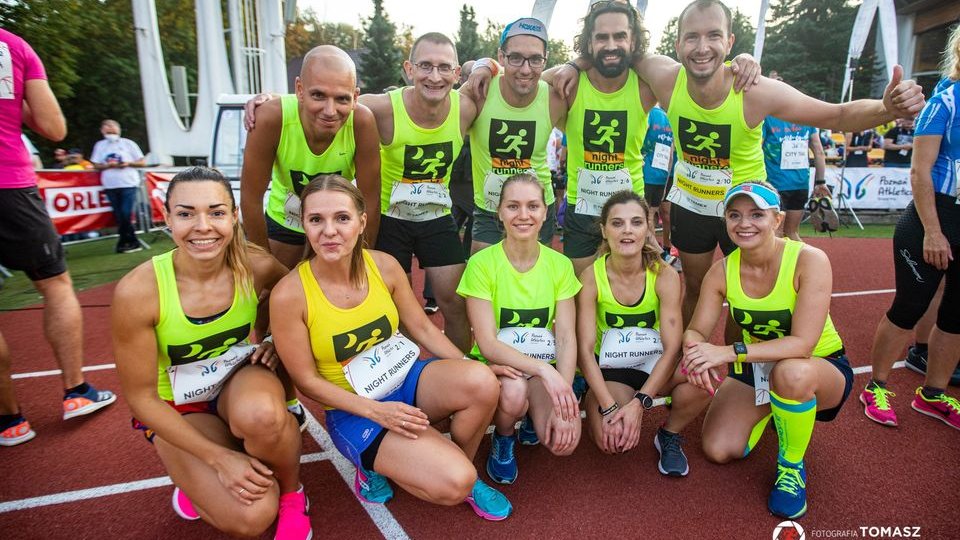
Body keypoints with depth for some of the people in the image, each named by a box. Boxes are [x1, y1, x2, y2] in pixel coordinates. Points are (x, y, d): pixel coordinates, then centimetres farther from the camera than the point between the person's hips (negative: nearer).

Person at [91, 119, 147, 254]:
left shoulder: (128, 143, 8)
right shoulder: (100, 145, 15)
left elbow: (143, 162, 7)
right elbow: (96, 165, 13)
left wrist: (128, 163, -9)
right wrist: (109, 165, -6)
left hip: (128, 184, -3)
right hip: (110, 186, 3)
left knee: (126, 214, -13)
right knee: (119, 216, 1)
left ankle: (124, 241, 1)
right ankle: (132, 242, 7)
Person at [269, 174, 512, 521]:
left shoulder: (384, 265, -9)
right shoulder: (289, 294, -20)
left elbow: (423, 328, 0)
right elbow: (307, 381, -12)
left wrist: (473, 371, -11)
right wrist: (376, 410, -21)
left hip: (405, 379, 4)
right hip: (354, 410, -4)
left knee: (482, 383, -27)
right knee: (454, 484, -22)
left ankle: (463, 468, 3)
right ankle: (376, 467, 9)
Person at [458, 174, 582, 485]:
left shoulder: (560, 264, -3)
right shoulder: (482, 263, -12)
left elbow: (566, 338, -7)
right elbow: (487, 344, -17)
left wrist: (563, 403, -21)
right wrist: (543, 369, -31)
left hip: (547, 369, 2)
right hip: (497, 366, -2)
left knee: (564, 442, -23)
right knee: (514, 391, -37)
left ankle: (533, 418, 14)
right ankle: (503, 439, 1)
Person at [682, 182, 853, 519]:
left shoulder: (810, 261, -25)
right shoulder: (722, 270, -13)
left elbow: (802, 343, -33)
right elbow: (696, 330, -13)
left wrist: (731, 352, -43)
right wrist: (695, 350, -38)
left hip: (822, 368, -4)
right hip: (756, 369, 4)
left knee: (791, 372, -40)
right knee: (718, 450, -8)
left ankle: (792, 467, -9)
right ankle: (770, 411, 25)